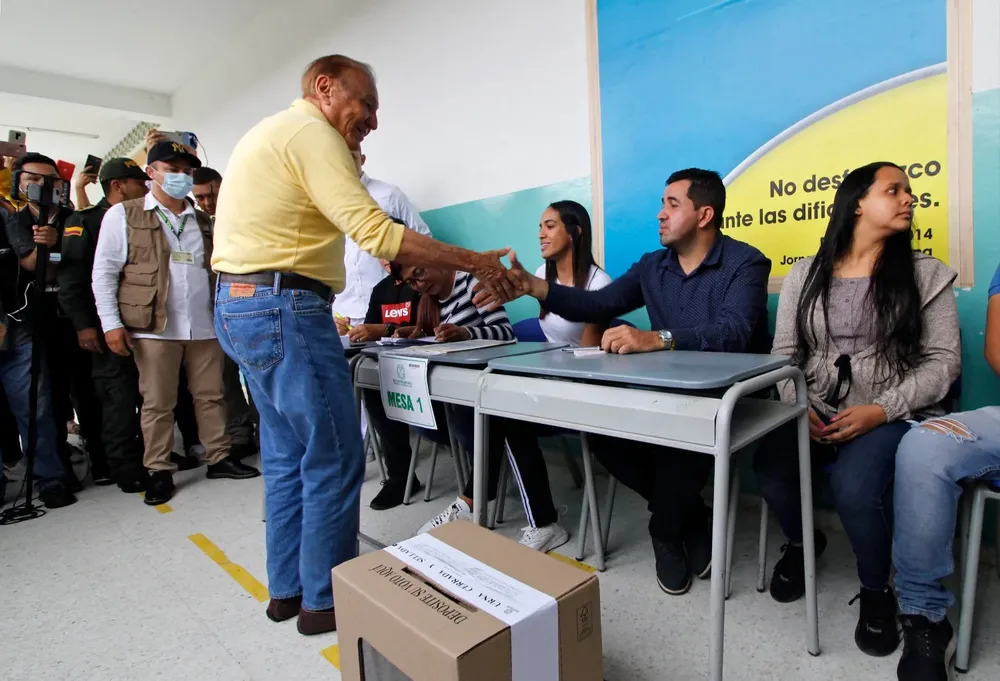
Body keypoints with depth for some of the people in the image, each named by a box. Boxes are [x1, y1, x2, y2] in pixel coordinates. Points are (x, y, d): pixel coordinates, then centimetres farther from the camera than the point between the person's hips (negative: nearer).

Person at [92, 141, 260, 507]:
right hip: (154, 327, -3)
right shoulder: (123, 215, 3)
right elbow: (104, 273, 1)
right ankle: (159, 471, 16)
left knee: (211, 395, 9)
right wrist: (111, 323, -6)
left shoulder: (204, 221, 15)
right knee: (157, 403, 4)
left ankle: (218, 458, 21)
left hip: (206, 325, 4)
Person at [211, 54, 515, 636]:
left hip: (240, 306, 11)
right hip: (283, 309, -11)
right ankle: (325, 601, 10)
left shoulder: (271, 133, 22)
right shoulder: (311, 131, -10)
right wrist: (475, 262, -18)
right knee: (334, 458, -3)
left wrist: (348, 162, 17)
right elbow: (375, 233, -21)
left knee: (290, 455, 15)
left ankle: (288, 588, 26)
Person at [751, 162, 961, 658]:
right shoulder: (805, 274, 9)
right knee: (769, 469, -26)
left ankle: (876, 592, 4)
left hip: (893, 417, -1)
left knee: (853, 489, -30)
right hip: (817, 413, 2)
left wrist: (882, 410, -15)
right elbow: (784, 353, 6)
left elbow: (943, 361, -1)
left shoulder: (926, 274, 5)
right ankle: (801, 542, 11)